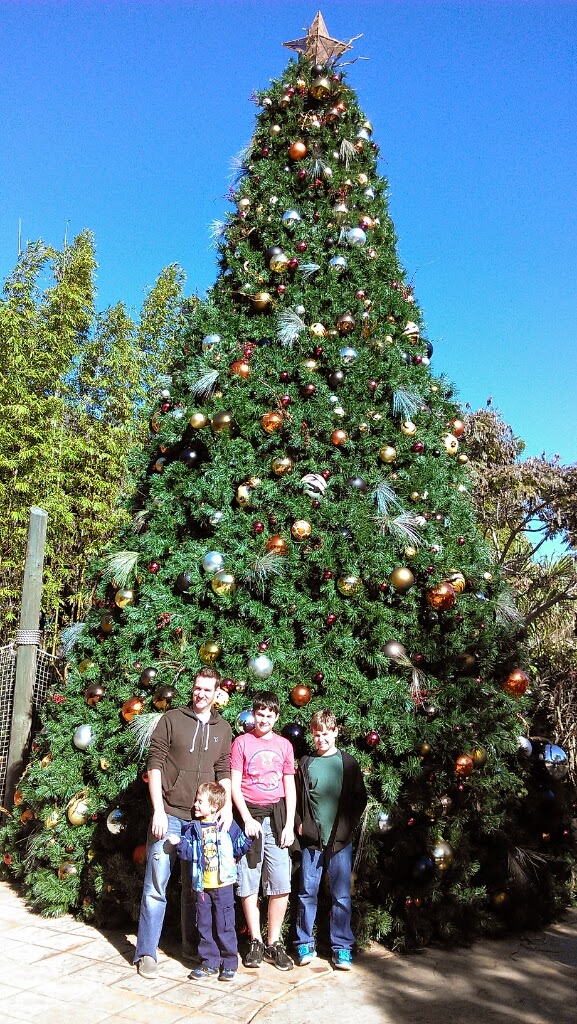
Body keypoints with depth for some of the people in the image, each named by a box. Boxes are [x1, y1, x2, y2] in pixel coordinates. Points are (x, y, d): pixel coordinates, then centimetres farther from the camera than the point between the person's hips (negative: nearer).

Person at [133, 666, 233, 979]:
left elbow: (223, 772, 11)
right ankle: (146, 953, 9)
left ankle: (192, 946, 26)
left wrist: (227, 805, -5)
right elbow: (155, 765, -3)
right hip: (169, 814, -3)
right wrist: (158, 811, -10)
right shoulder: (171, 719, 0)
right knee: (156, 885, -1)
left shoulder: (223, 729, 10)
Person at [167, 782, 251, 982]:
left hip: (223, 885, -3)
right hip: (202, 886, 3)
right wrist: (179, 843, -16)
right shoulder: (193, 829, 6)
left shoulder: (228, 825, 0)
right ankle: (209, 963, 22)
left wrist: (250, 837, -8)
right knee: (204, 926, 10)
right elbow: (188, 853, 0)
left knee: (225, 926, 1)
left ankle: (229, 964, 13)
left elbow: (240, 847, 5)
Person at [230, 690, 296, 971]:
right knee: (248, 884, 2)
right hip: (249, 815, -2)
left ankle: (274, 943, 12)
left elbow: (290, 788, 11)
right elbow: (234, 785, 0)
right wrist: (247, 819, -9)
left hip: (276, 816, 2)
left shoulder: (284, 745, 10)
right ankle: (255, 942, 15)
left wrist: (289, 825, 2)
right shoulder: (242, 742, 3)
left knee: (281, 885, -1)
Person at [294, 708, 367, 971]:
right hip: (311, 839, 1)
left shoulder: (348, 763, 4)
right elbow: (296, 797, 10)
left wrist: (348, 824, -2)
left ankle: (342, 947, 13)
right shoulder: (306, 764, 6)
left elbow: (360, 798, 6)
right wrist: (300, 823, 0)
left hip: (340, 840, -1)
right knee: (307, 892, 5)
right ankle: (305, 945, 16)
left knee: (341, 896, 4)